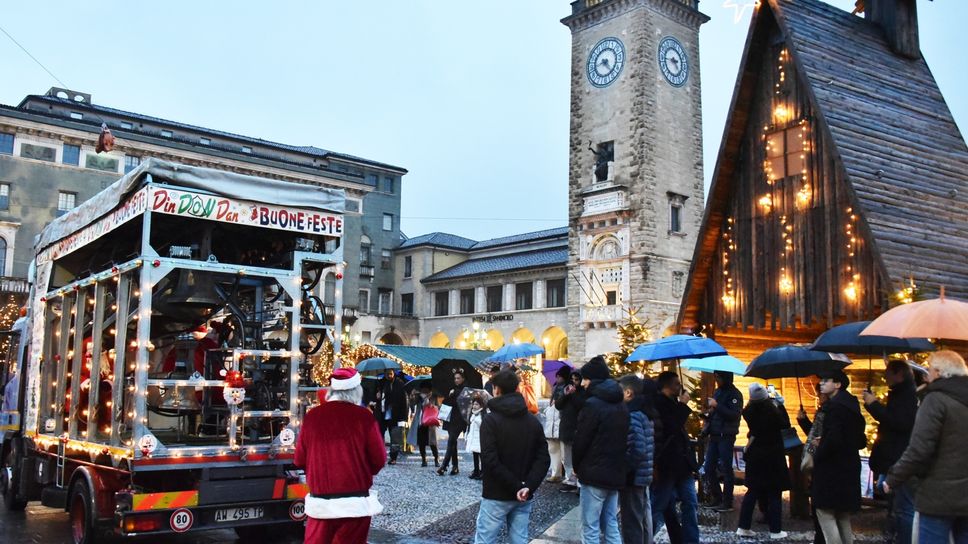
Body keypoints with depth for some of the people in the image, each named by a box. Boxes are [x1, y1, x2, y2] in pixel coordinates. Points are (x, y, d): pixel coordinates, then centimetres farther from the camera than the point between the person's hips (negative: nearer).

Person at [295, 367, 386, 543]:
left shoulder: (311, 416, -1)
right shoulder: (363, 416, -10)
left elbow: (299, 460, 5)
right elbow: (379, 459, -6)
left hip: (319, 502, 2)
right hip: (355, 503, -2)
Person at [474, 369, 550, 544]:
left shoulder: (491, 420, -9)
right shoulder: (533, 421, 7)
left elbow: (491, 461, -20)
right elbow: (543, 459, -2)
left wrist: (516, 487, -16)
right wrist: (529, 486, -12)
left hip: (496, 496, -5)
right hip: (523, 497, 5)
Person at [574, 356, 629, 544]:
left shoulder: (593, 404, -16)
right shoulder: (621, 405, 9)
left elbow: (581, 440, -14)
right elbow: (622, 438, 13)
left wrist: (578, 467, 2)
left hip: (595, 474, -8)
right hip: (615, 473, 8)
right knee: (611, 526, 15)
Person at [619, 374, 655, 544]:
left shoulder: (632, 416, -19)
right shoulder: (644, 413, 10)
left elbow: (637, 451, -26)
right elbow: (650, 447, 16)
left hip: (632, 478, -10)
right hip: (643, 476, 10)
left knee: (632, 524, -1)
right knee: (643, 521, 18)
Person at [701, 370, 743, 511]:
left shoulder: (735, 394, -8)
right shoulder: (717, 392, 15)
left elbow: (734, 414, -21)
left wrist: (717, 406, -22)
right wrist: (708, 415, 6)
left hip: (726, 437, -8)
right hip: (714, 435, 8)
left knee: (726, 469, -2)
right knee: (708, 468, 8)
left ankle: (727, 502, 5)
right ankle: (716, 498, 21)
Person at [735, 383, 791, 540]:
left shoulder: (749, 411, -7)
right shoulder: (772, 410, -22)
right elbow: (786, 424, -6)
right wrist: (780, 405, 1)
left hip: (755, 456, 5)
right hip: (772, 457, -5)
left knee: (752, 491, 13)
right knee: (774, 494, 6)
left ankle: (744, 527, 13)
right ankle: (775, 530, 10)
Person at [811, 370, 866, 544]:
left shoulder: (834, 405, -16)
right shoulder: (851, 405, 13)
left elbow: (833, 438, -27)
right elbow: (861, 441, 17)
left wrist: (818, 454, -10)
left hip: (831, 468, -10)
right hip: (849, 468, 10)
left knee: (825, 514, -6)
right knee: (843, 518, 16)